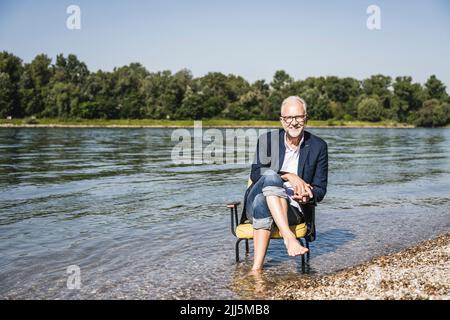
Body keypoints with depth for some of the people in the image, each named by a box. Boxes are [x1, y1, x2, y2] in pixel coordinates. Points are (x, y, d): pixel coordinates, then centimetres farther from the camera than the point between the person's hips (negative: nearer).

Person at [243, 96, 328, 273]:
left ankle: (256, 268, -40)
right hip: (256, 204, 1)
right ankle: (289, 237, -41)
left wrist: (307, 196, -17)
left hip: (291, 210, -1)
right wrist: (288, 176, -19)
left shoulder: (318, 146, 7)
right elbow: (255, 174, -6)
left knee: (262, 203, -35)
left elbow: (320, 189, 7)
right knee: (270, 176, -32)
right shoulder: (267, 140, 7)